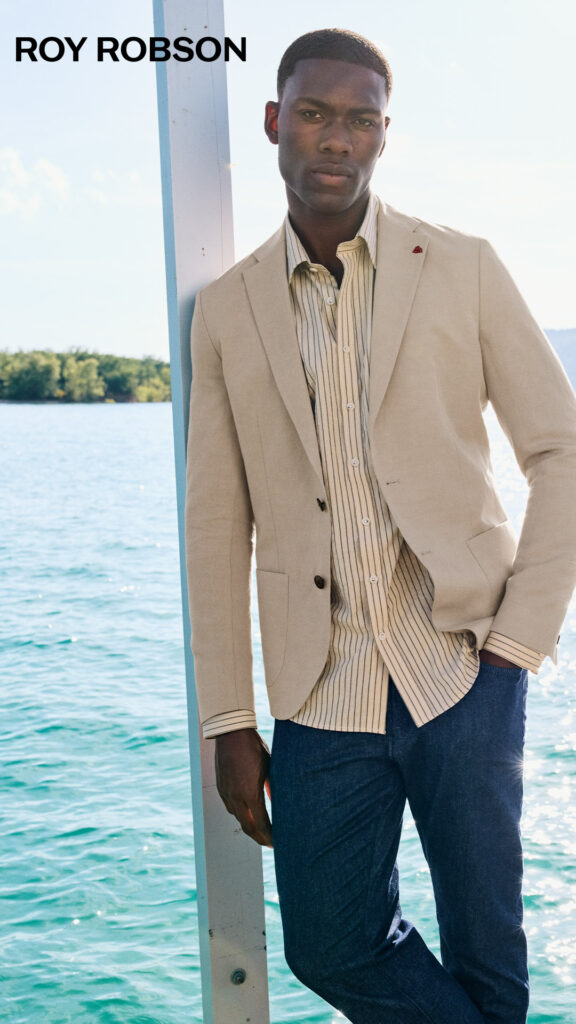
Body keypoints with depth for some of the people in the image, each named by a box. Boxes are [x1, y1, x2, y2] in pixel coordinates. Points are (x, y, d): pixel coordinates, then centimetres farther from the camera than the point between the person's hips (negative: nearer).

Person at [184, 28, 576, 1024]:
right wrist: (228, 722, 4)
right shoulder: (226, 310, 6)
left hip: (460, 666, -1)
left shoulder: (462, 269, 2)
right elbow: (218, 527, 5)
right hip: (322, 692, 2)